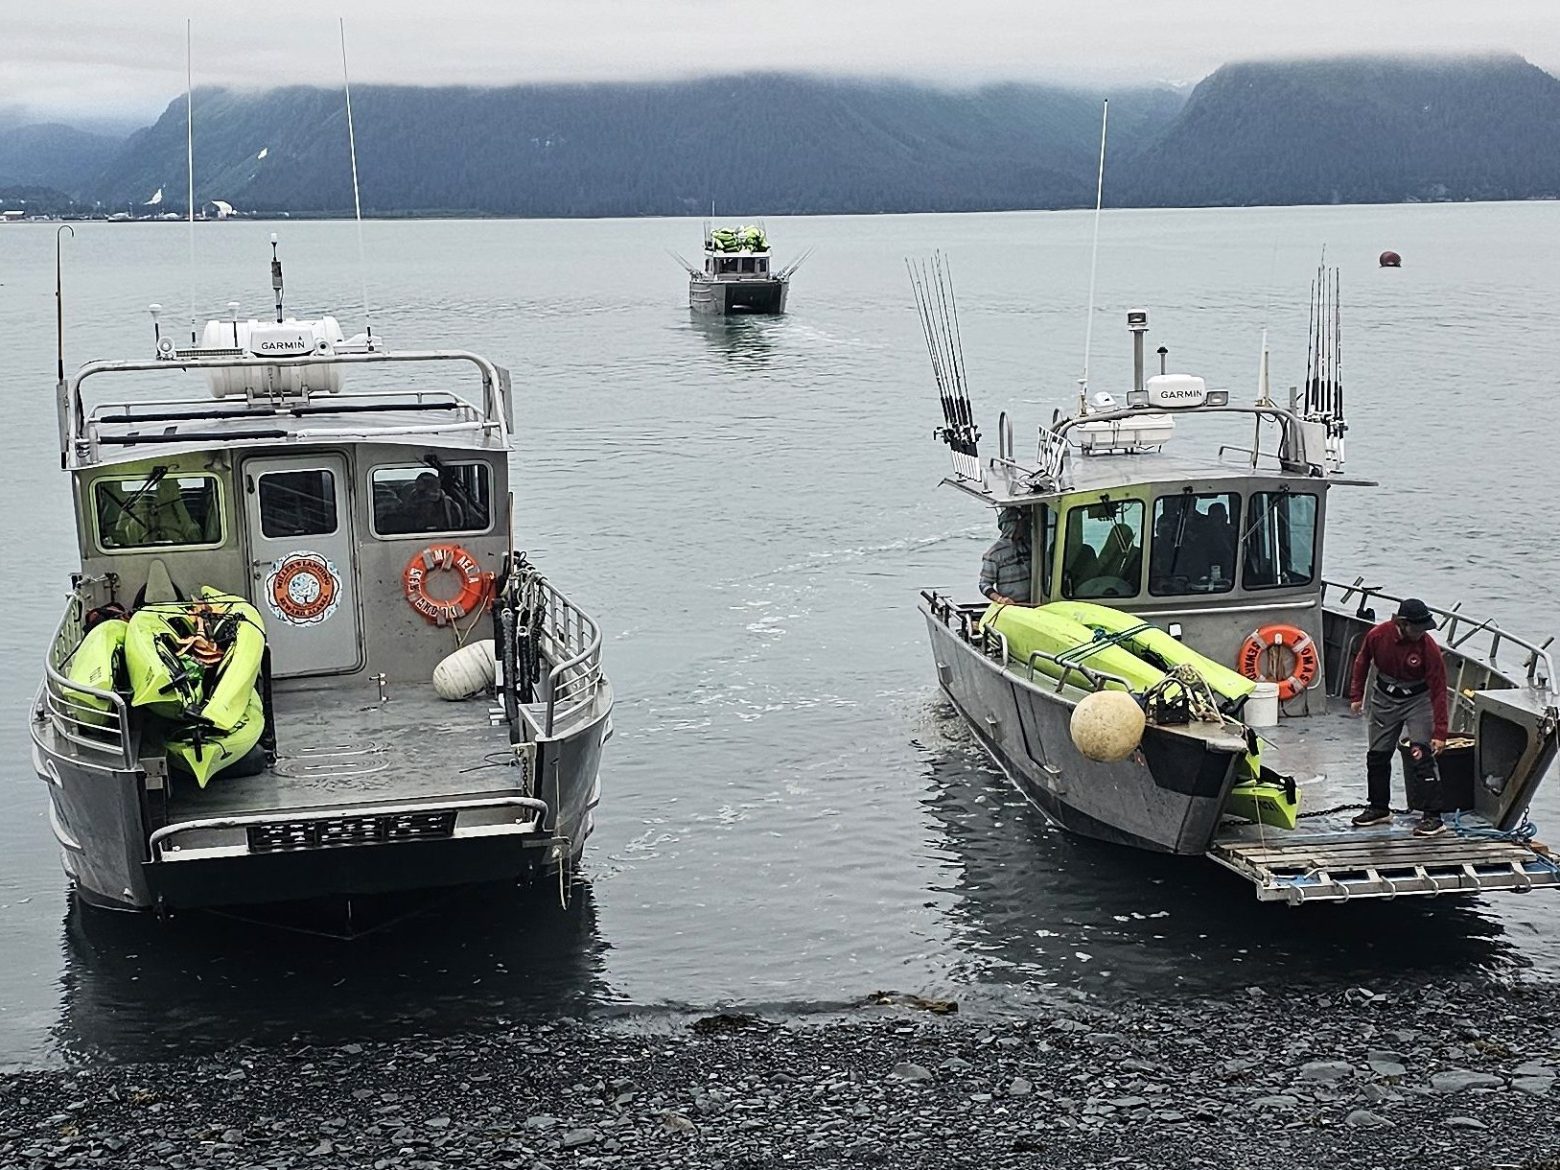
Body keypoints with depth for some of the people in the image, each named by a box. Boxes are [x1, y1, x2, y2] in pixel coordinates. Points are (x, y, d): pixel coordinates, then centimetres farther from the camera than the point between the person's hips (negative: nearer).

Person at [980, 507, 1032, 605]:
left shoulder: (1027, 547, 13)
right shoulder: (995, 552, -5)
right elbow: (984, 584, -4)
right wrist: (1000, 599, -20)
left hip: (1030, 605, 5)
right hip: (1009, 607, -5)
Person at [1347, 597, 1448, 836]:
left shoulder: (1428, 647, -26)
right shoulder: (1378, 635, -18)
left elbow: (1438, 691, -25)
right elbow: (1362, 662, 3)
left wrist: (1439, 733, -27)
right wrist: (1356, 696, 4)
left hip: (1418, 700, -4)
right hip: (1385, 698, 4)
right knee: (1377, 756, 11)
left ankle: (1433, 818, -10)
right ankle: (1379, 808, 27)